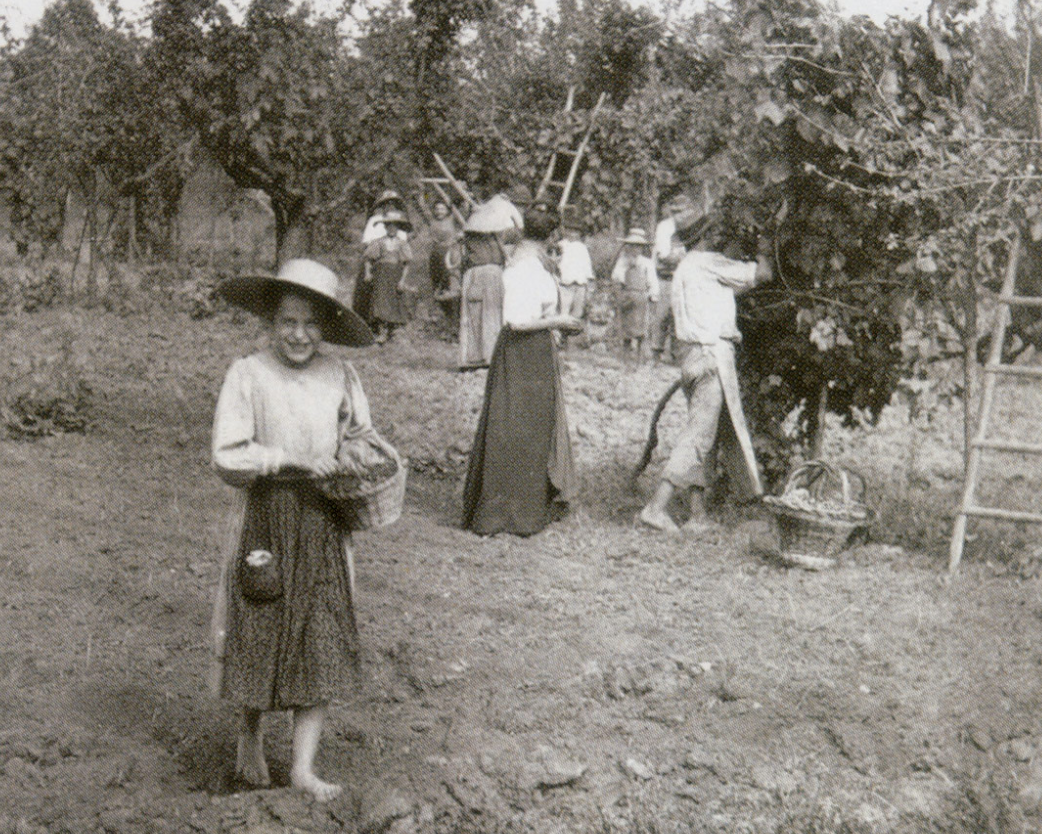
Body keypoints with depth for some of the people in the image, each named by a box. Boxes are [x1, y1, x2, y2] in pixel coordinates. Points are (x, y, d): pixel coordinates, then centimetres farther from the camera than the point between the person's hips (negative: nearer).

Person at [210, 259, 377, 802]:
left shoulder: (338, 376, 2)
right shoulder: (248, 375, -8)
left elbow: (363, 438, 15)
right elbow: (226, 457, -12)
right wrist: (291, 458, -20)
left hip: (324, 523, 3)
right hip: (266, 520, -3)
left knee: (324, 645, 2)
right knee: (260, 636, 8)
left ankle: (304, 767, 13)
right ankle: (251, 737, 35)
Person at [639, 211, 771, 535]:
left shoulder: (684, 268, 18)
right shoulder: (708, 263, -8)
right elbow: (760, 274, -1)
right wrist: (763, 256, 19)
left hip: (692, 357, 10)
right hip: (712, 354, -10)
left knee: (702, 434, 11)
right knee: (699, 434, -8)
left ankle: (698, 513, 11)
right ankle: (657, 506, -10)